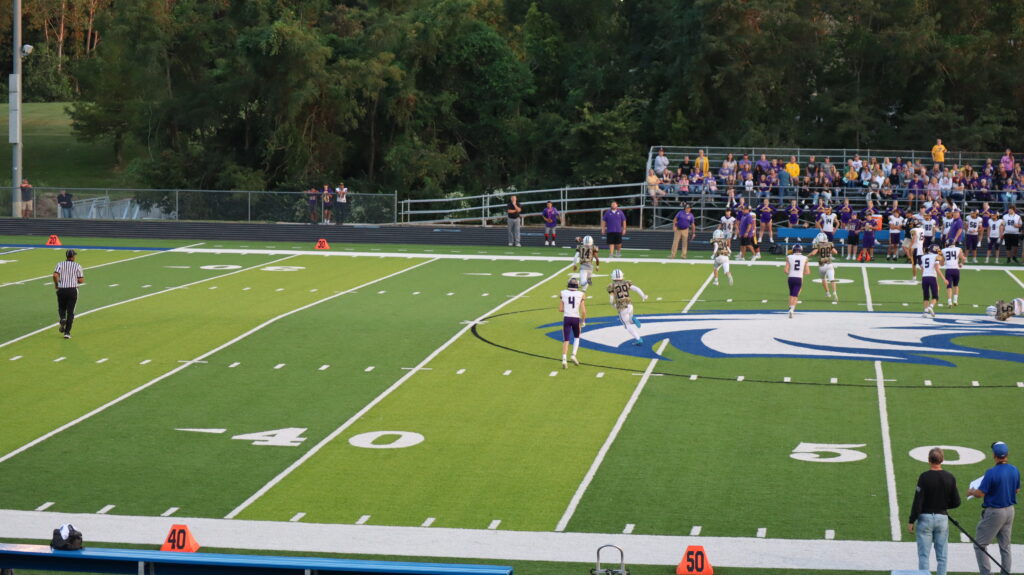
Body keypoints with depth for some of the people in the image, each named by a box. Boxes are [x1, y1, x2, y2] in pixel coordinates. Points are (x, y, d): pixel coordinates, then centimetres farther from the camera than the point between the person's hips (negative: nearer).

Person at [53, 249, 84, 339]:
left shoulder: (60, 264, 3)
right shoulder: (77, 266, 2)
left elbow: (55, 275, -13)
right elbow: (81, 280, -2)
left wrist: (56, 284, 4)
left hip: (61, 289, 1)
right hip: (73, 290, -1)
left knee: (61, 308, 21)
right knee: (70, 312, 4)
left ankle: (62, 319, -11)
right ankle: (67, 332, -2)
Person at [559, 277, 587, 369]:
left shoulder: (563, 293, -2)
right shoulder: (581, 295, -5)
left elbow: (560, 309, 0)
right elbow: (583, 311, -8)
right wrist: (583, 321, 7)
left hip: (566, 318, 0)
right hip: (576, 318, 0)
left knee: (566, 340, 5)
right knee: (576, 337, 24)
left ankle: (564, 360, -10)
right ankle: (574, 355, 8)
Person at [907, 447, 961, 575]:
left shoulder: (924, 477, -13)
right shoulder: (950, 478, -2)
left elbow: (917, 502, -13)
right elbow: (956, 502, 2)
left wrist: (911, 521, -6)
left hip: (925, 518, -3)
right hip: (942, 518, 3)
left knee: (923, 555, 2)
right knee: (942, 556, 9)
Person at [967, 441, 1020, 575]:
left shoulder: (991, 473, -22)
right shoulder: (1015, 470, -2)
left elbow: (980, 493, -17)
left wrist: (971, 492, 4)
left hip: (994, 512, -7)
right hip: (1010, 511, 7)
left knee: (980, 545, 3)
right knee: (1005, 546, 16)